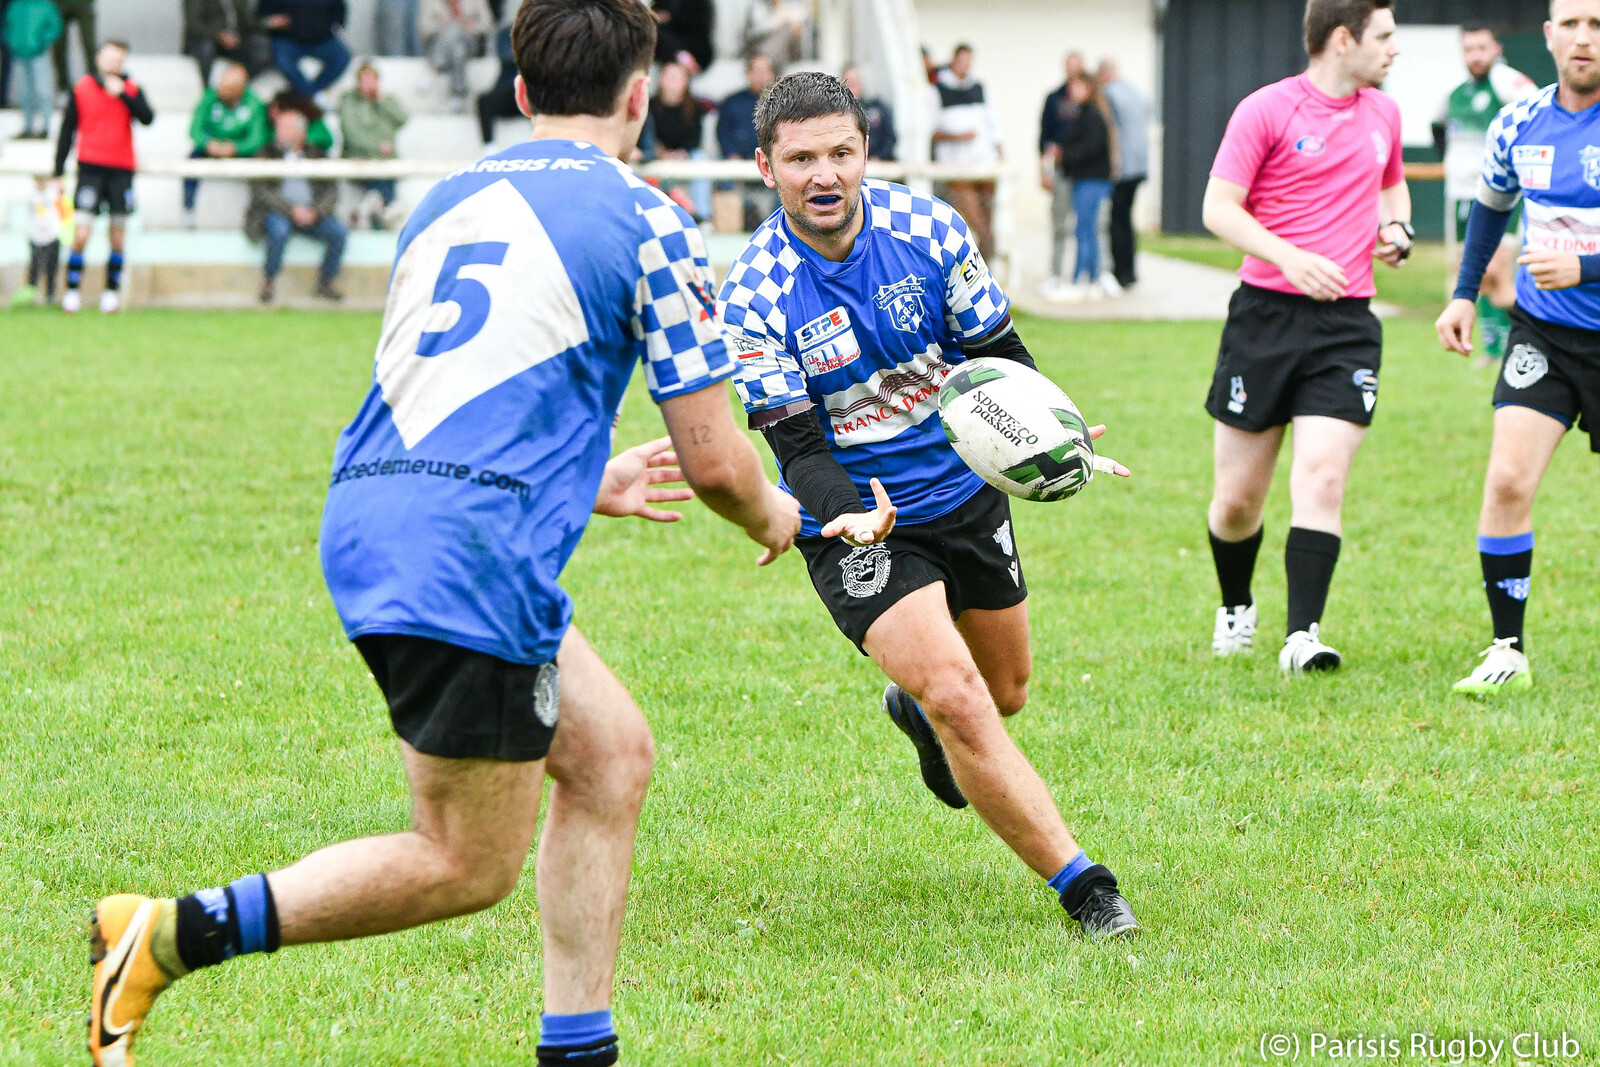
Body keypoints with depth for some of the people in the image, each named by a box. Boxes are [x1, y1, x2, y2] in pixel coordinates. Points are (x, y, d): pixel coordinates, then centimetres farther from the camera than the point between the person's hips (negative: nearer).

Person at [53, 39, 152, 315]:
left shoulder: (131, 89, 6)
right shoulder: (82, 88, 3)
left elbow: (147, 118, -10)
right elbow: (67, 131, 8)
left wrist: (123, 94, -18)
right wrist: (59, 172, 6)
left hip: (122, 170, 1)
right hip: (90, 167, -1)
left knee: (118, 234, 4)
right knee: (82, 232, -11)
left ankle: (112, 291, 16)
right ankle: (72, 290, -2)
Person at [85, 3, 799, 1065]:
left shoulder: (449, 200, 20)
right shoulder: (645, 222, -1)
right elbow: (712, 459, 0)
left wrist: (585, 484, 43)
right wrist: (772, 514, 23)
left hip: (375, 516, 8)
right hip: (470, 550, -8)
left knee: (612, 752, 18)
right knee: (470, 866, 1)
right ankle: (168, 936, -5)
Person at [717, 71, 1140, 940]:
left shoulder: (926, 226, -12)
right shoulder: (753, 296, -19)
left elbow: (997, 351, -4)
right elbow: (797, 444, -19)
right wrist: (843, 514, -39)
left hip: (965, 491, 4)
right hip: (855, 520, -4)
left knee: (1003, 692, 19)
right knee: (957, 698, -21)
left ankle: (916, 709, 56)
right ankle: (1081, 887, -12)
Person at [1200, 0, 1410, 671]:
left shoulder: (1383, 114, 13)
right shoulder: (1266, 110, -5)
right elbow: (1218, 207, -8)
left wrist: (1397, 227, 10)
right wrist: (1289, 258, -22)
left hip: (1346, 322, 3)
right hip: (1265, 314, -3)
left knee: (1322, 477, -15)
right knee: (1238, 501, 4)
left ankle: (1303, 636, -16)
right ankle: (1235, 609, 31)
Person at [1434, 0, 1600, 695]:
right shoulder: (1518, 125, 0)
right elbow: (1491, 205, 21)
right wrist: (1464, 294, 18)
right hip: (1543, 332, 3)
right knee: (1507, 480, -14)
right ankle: (1508, 651, -6)